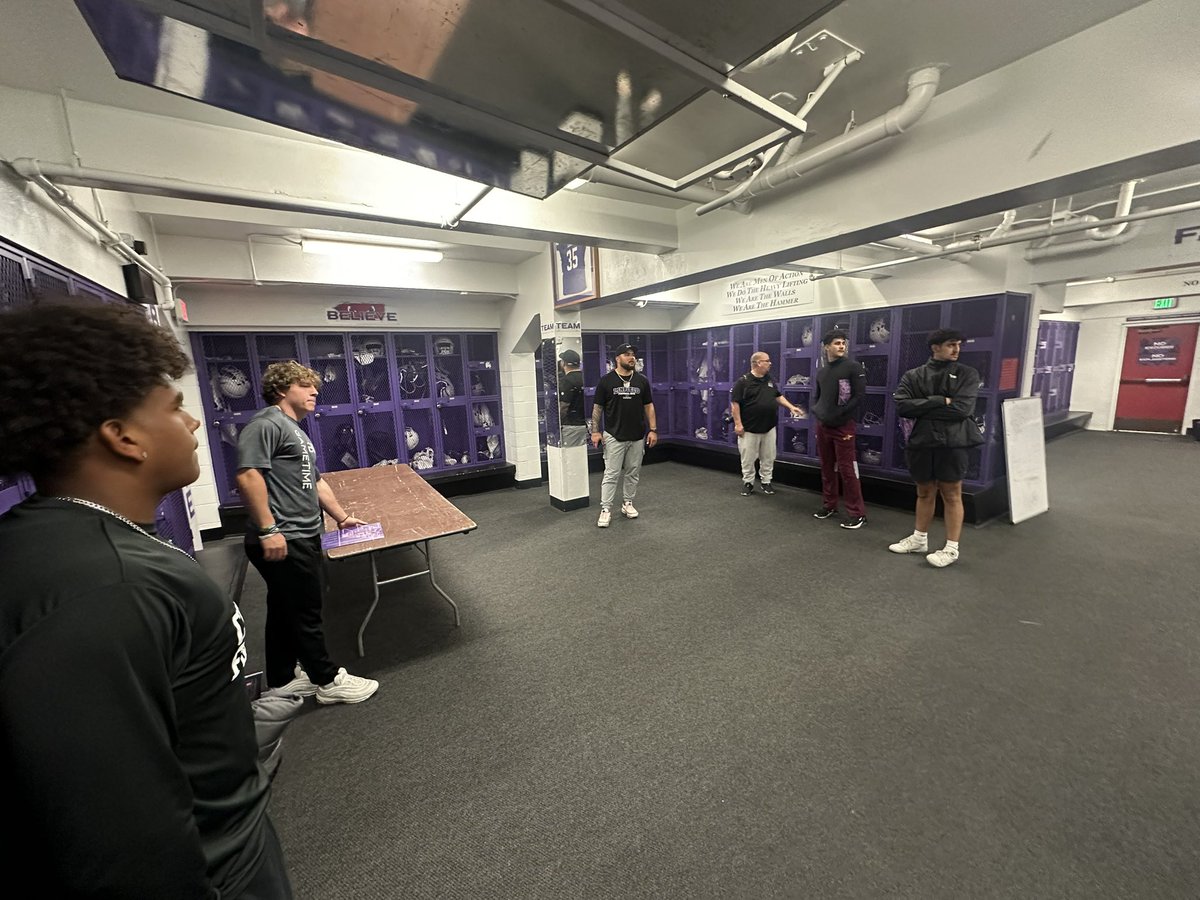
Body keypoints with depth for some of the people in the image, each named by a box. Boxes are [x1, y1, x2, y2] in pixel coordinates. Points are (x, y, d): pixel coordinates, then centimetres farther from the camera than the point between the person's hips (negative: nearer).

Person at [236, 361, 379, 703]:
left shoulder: (296, 431, 20)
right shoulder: (267, 423, -12)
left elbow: (315, 481, 24)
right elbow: (248, 475, -23)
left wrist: (342, 516, 25)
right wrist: (268, 530, -25)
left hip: (303, 537, 10)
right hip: (283, 540, -10)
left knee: (286, 610, 18)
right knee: (305, 611, 2)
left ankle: (282, 680, 33)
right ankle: (328, 681, 16)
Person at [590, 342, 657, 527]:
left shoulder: (642, 380, 3)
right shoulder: (606, 381, -5)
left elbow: (648, 406, 7)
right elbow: (597, 407, -1)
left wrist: (653, 429, -1)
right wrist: (595, 431, -8)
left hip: (637, 437, 3)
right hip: (614, 436, -3)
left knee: (633, 473, 12)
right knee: (611, 474, -3)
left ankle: (627, 503, 27)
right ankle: (605, 509, 3)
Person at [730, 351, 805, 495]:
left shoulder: (770, 380, 10)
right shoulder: (743, 381, -11)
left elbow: (779, 396, 21)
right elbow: (734, 403, -12)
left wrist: (791, 407, 7)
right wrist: (738, 424, -16)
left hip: (769, 428, 6)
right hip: (749, 429, -5)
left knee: (768, 458, 11)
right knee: (748, 459, 3)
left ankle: (765, 482, 24)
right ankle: (748, 483, 17)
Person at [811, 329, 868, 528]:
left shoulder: (853, 367, -5)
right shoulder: (822, 371, 13)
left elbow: (859, 396, -11)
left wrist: (839, 414, -15)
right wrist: (816, 410, 3)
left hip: (844, 426, -6)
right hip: (822, 426, 6)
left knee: (847, 469, -6)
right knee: (827, 467, 13)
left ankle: (857, 513, 2)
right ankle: (829, 504, 26)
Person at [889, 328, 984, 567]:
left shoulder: (967, 374, 1)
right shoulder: (913, 375, 5)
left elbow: (962, 408, -13)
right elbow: (902, 405, -10)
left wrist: (923, 409, -9)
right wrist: (940, 401, -15)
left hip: (953, 443, -2)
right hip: (921, 443, 2)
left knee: (951, 495, 4)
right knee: (924, 493, 15)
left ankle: (952, 549, 14)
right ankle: (919, 539, 29)